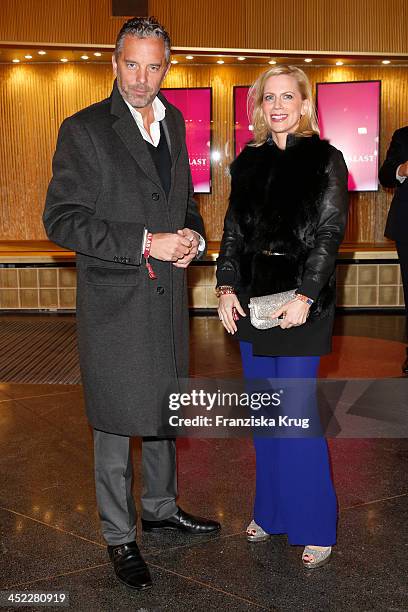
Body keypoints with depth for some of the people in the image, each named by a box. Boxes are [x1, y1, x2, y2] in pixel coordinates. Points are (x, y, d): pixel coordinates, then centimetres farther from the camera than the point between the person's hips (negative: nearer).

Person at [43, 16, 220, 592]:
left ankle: (161, 507, 40)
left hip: (169, 293, 6)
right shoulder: (84, 129, -9)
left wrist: (192, 234, -2)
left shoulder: (174, 120, 11)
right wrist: (145, 243, -21)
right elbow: (61, 220, -15)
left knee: (165, 409, 19)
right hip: (116, 301, -6)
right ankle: (119, 536, 25)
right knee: (117, 420, 5)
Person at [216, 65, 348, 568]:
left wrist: (304, 297, -18)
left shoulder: (325, 160, -2)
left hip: (300, 301, -5)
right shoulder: (248, 163, 11)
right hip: (252, 300, 5)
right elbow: (233, 231, 10)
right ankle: (270, 511, 29)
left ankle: (315, 525, 13)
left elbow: (329, 234, -8)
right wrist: (226, 287, -4)